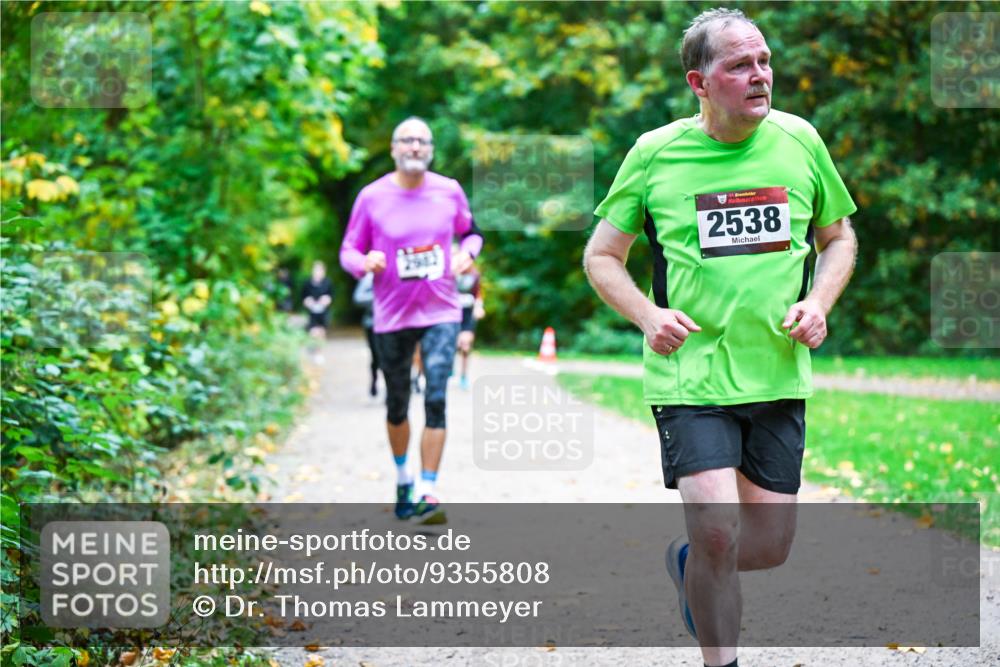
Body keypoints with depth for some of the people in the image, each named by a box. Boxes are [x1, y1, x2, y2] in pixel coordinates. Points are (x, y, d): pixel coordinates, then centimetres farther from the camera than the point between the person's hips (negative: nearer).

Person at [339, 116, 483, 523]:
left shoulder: (449, 191, 0)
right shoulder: (372, 197, -5)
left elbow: (470, 231, 16)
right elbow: (348, 251, 0)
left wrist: (468, 252, -6)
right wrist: (365, 261, -22)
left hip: (441, 312, 0)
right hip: (392, 317, 0)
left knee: (436, 400, -14)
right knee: (397, 406, 12)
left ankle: (427, 491, -14)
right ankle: (402, 476, 36)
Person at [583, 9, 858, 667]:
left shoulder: (799, 140, 3)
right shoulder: (655, 153, -4)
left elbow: (839, 237, 17)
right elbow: (602, 255, 6)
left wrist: (819, 302, -2)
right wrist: (648, 315, -11)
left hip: (778, 374, 3)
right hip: (691, 374, -3)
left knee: (770, 547, 7)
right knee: (717, 530, -16)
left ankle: (688, 562, 41)